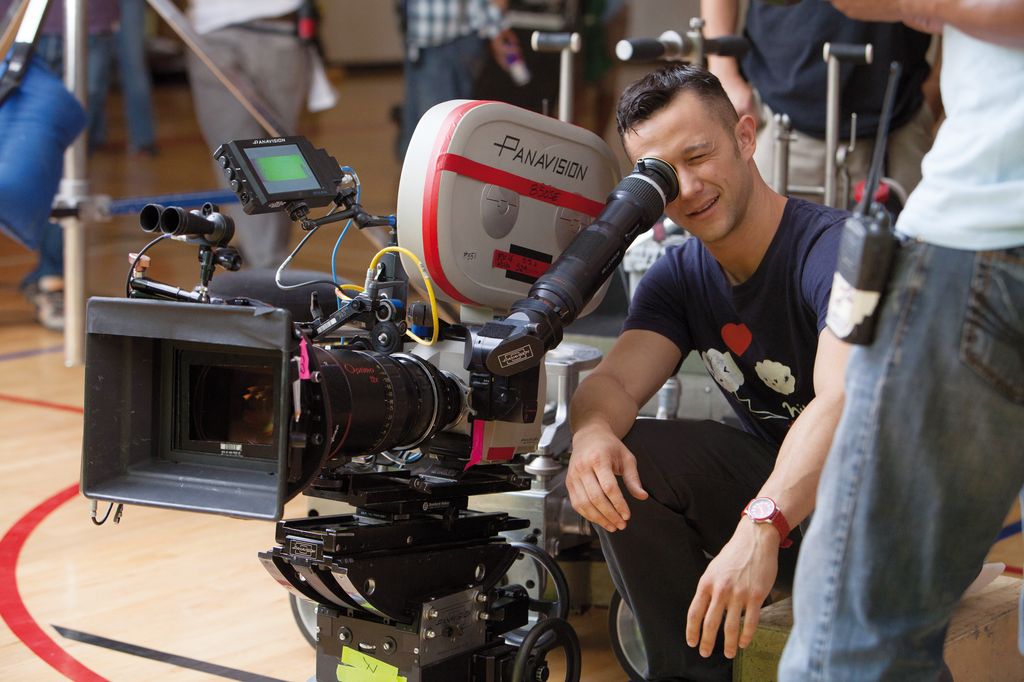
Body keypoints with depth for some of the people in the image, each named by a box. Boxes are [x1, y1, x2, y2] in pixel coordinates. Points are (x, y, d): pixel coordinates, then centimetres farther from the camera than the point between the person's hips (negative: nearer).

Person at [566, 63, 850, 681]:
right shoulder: (680, 277, 2)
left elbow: (842, 403, -37)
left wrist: (762, 526, -52)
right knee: (623, 460, -15)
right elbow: (614, 381, -13)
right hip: (775, 482, 6)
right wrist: (593, 431, -39)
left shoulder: (835, 247, -21)